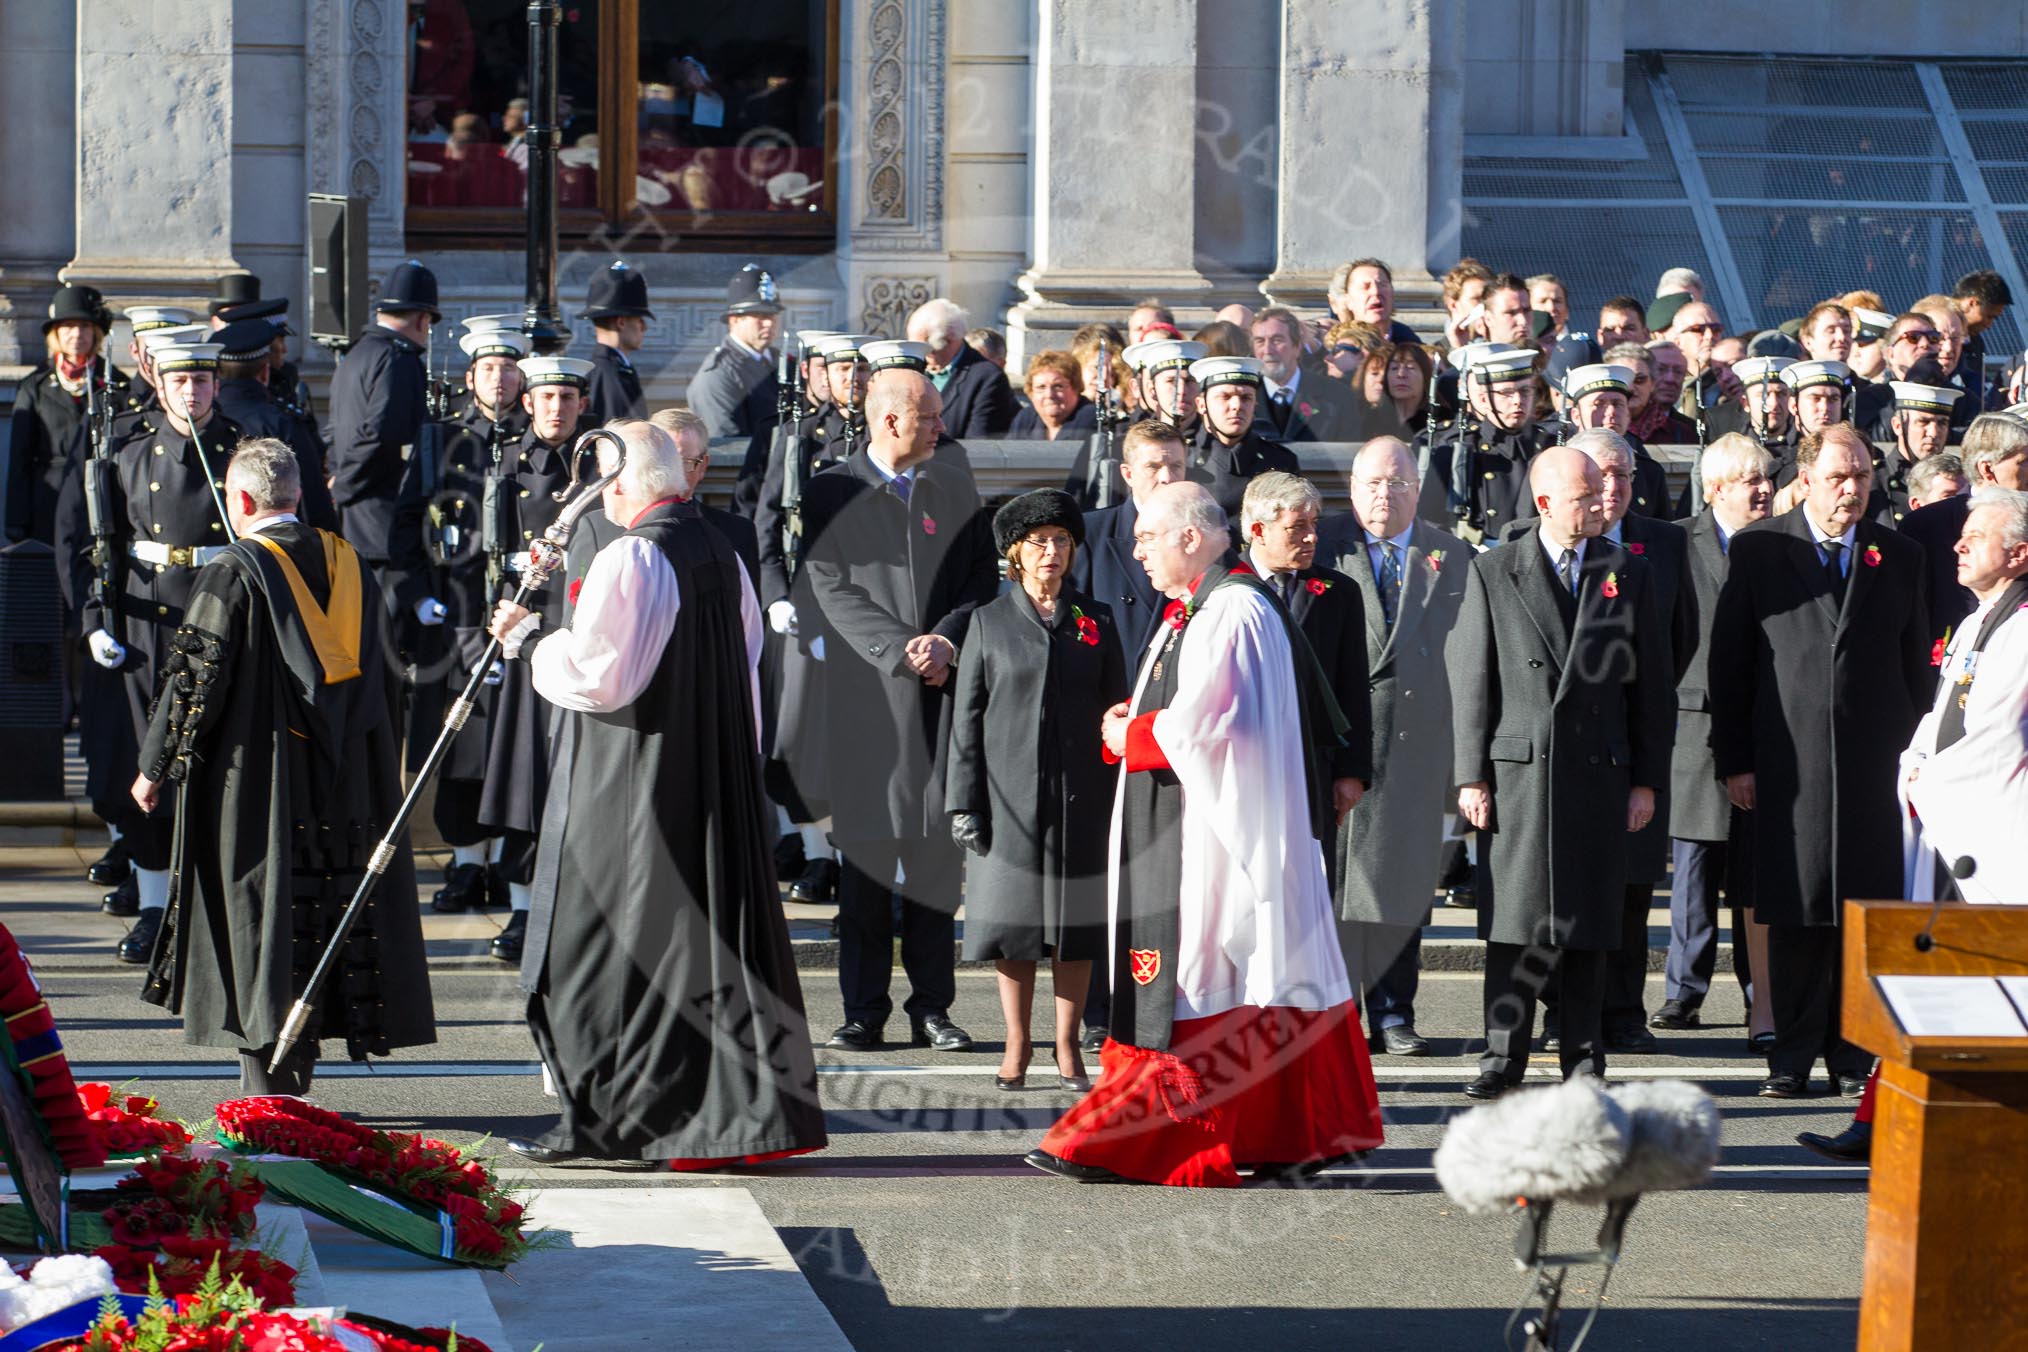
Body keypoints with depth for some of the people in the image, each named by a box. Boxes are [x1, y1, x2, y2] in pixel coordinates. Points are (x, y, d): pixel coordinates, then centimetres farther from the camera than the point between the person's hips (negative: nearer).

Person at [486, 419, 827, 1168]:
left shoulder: (629, 561, -16)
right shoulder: (723, 557, 9)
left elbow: (595, 676, -18)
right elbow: (747, 668, 15)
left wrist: (528, 638, -3)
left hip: (628, 791, -8)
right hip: (716, 790, 8)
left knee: (604, 951, 1)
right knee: (713, 936, 10)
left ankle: (598, 1119, 3)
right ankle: (746, 1109, 10)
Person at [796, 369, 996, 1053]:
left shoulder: (955, 489, 13)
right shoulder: (832, 492, 2)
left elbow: (982, 580, 10)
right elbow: (831, 588, -5)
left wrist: (945, 640, -8)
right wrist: (901, 651, -14)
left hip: (943, 689, 3)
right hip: (866, 695, -3)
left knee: (937, 852, 2)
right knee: (868, 852, -1)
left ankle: (931, 1007, 9)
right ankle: (864, 1010, 5)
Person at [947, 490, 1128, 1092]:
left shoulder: (1096, 621, 9)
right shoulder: (989, 622, 6)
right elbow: (966, 719, 4)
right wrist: (963, 803, -3)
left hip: (1080, 798, 1)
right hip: (1010, 797, -1)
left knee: (1075, 923, 2)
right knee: (1013, 922, 2)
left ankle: (1068, 1048, 11)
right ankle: (1017, 1045, 13)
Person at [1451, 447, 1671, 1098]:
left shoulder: (1630, 576, 8)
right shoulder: (1493, 573, 4)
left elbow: (1651, 683, 8)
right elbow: (1471, 679, 3)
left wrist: (1646, 780, 3)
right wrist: (1471, 776, -3)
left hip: (1599, 773, 1)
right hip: (1518, 769, -1)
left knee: (1589, 921, 4)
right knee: (1514, 919, -1)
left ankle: (1583, 1058, 12)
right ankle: (1504, 1057, 6)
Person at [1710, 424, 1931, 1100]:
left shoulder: (1899, 557, 11)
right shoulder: (1757, 550, 4)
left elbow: (1916, 665, 12)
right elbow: (1728, 661, 3)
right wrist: (1733, 759, -2)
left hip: (1875, 762, 2)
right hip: (1790, 761, -2)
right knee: (1796, 912, 0)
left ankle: (1852, 1054, 10)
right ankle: (1793, 1051, 8)